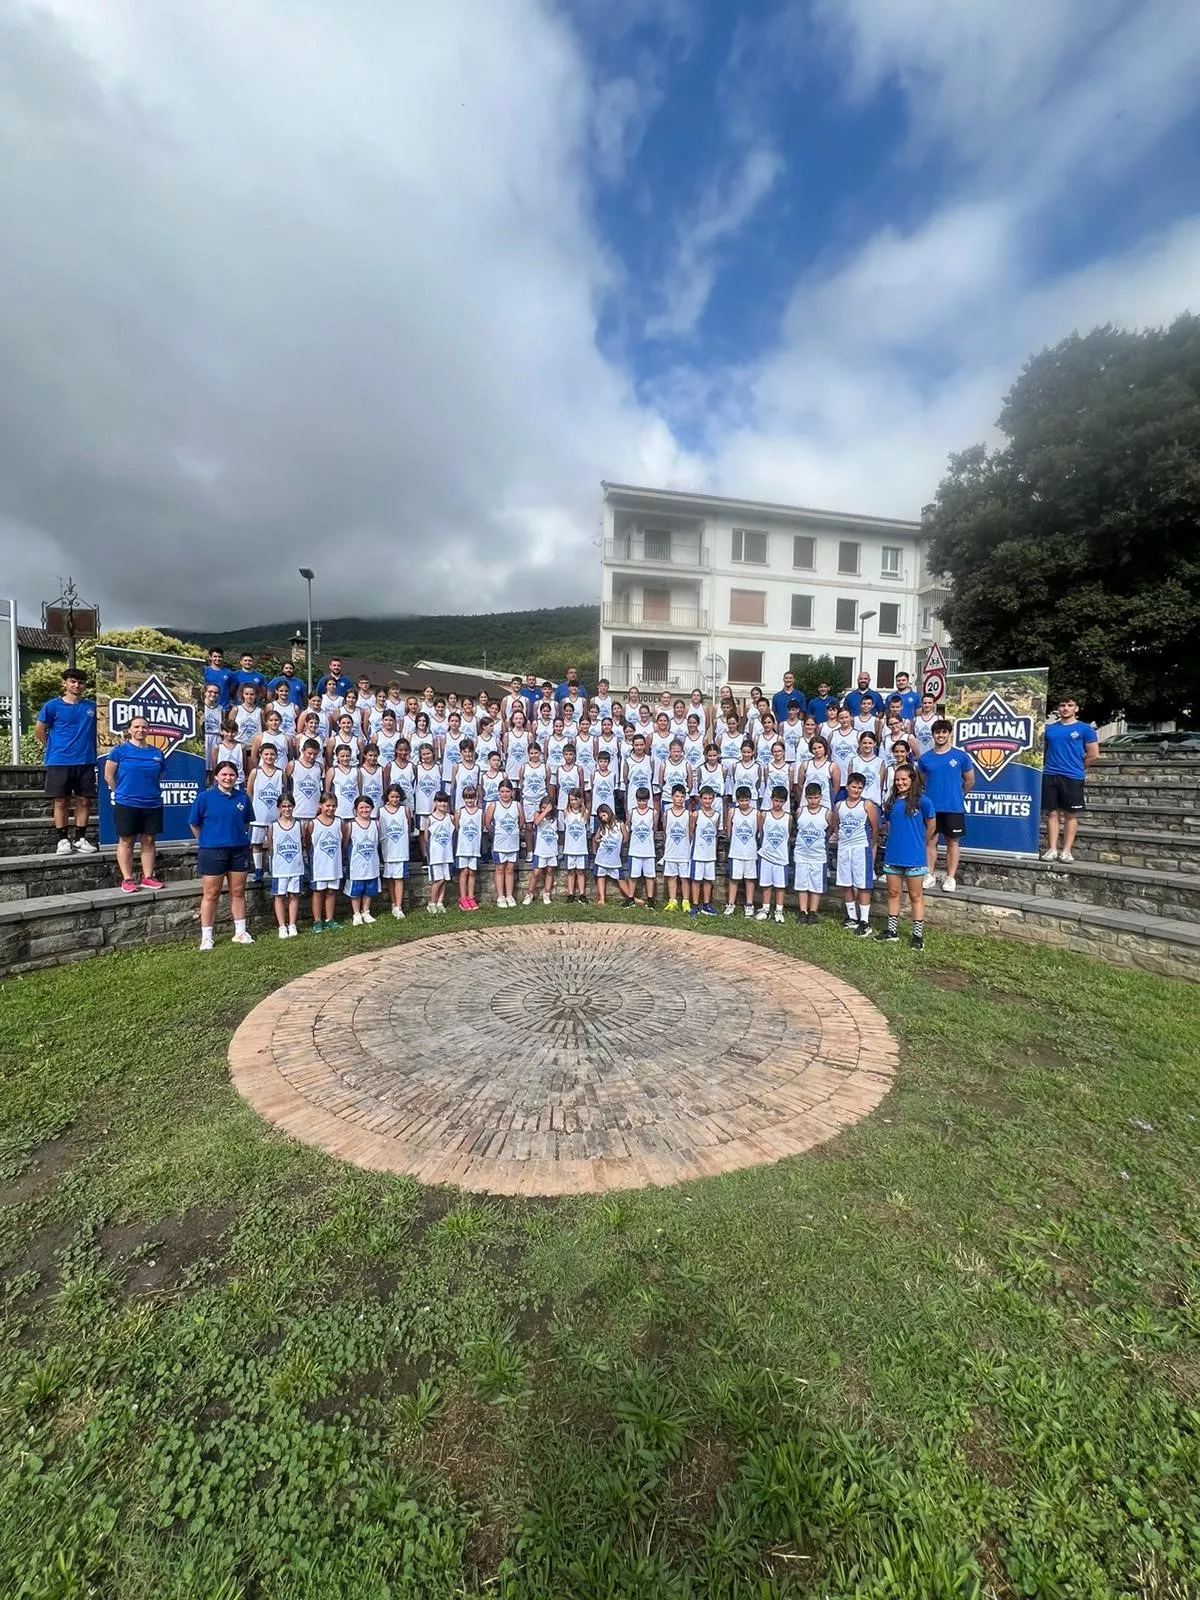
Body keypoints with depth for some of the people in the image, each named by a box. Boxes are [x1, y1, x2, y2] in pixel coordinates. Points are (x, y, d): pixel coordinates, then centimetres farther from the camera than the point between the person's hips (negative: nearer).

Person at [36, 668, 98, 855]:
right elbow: (39, 730, 6)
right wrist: (53, 748, 7)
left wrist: (89, 748, 8)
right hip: (59, 762, -2)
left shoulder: (92, 706, 7)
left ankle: (80, 839, 13)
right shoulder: (53, 705, -1)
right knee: (61, 801, 3)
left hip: (86, 762, 2)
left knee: (84, 801, 4)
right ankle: (63, 840, 10)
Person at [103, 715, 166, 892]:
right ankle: (127, 879, 10)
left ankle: (148, 877, 15)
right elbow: (109, 776, 0)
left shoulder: (157, 753, 7)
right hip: (126, 805, -3)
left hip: (153, 805, 3)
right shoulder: (120, 750, -2)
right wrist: (123, 793, 4)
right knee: (126, 841, 4)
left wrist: (151, 792, 11)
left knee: (149, 841, 8)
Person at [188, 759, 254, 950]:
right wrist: (207, 841, 4)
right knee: (211, 895, 4)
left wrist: (239, 837, 12)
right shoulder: (205, 797, -5)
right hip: (212, 852, -3)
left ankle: (240, 932, 20)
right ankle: (206, 937, 13)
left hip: (239, 850, 3)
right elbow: (194, 824, 1)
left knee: (238, 892, 10)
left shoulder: (243, 797, 4)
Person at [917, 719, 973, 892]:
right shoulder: (925, 758, 3)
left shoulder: (961, 757, -2)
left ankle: (951, 878, 12)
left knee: (953, 842, 6)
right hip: (931, 807, 2)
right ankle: (930, 875, 14)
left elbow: (970, 781, 8)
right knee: (931, 841, 6)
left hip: (954, 808, -2)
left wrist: (957, 796, 16)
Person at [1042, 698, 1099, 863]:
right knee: (1052, 813, 3)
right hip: (1050, 776, 2)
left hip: (1073, 777, -2)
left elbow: (1093, 754, 2)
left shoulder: (1085, 729, 3)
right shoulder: (1049, 728, 10)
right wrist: (1050, 765, 7)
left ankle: (1066, 850, 6)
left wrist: (1076, 768, 8)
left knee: (1071, 814, 2)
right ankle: (1052, 849, 5)